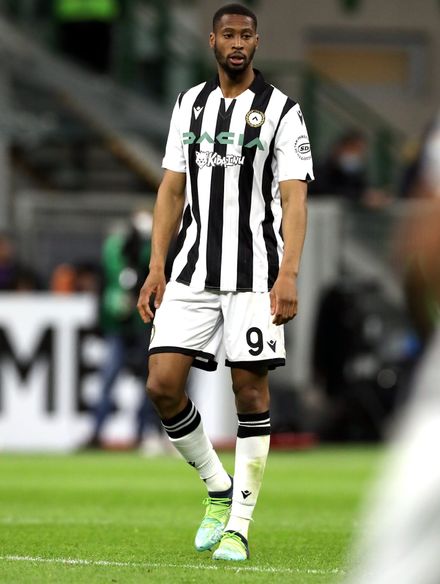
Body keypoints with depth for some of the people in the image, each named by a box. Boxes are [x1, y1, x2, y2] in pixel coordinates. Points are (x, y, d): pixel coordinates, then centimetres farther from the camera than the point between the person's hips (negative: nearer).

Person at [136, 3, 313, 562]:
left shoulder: (281, 111, -1)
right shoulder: (188, 104, 12)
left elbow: (294, 200, -7)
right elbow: (172, 190, 15)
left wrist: (288, 275, -19)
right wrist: (156, 268, 7)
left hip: (255, 274, -4)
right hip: (192, 273, 4)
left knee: (249, 388, -4)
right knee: (162, 384, -7)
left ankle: (238, 525, 3)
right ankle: (218, 490, 15)